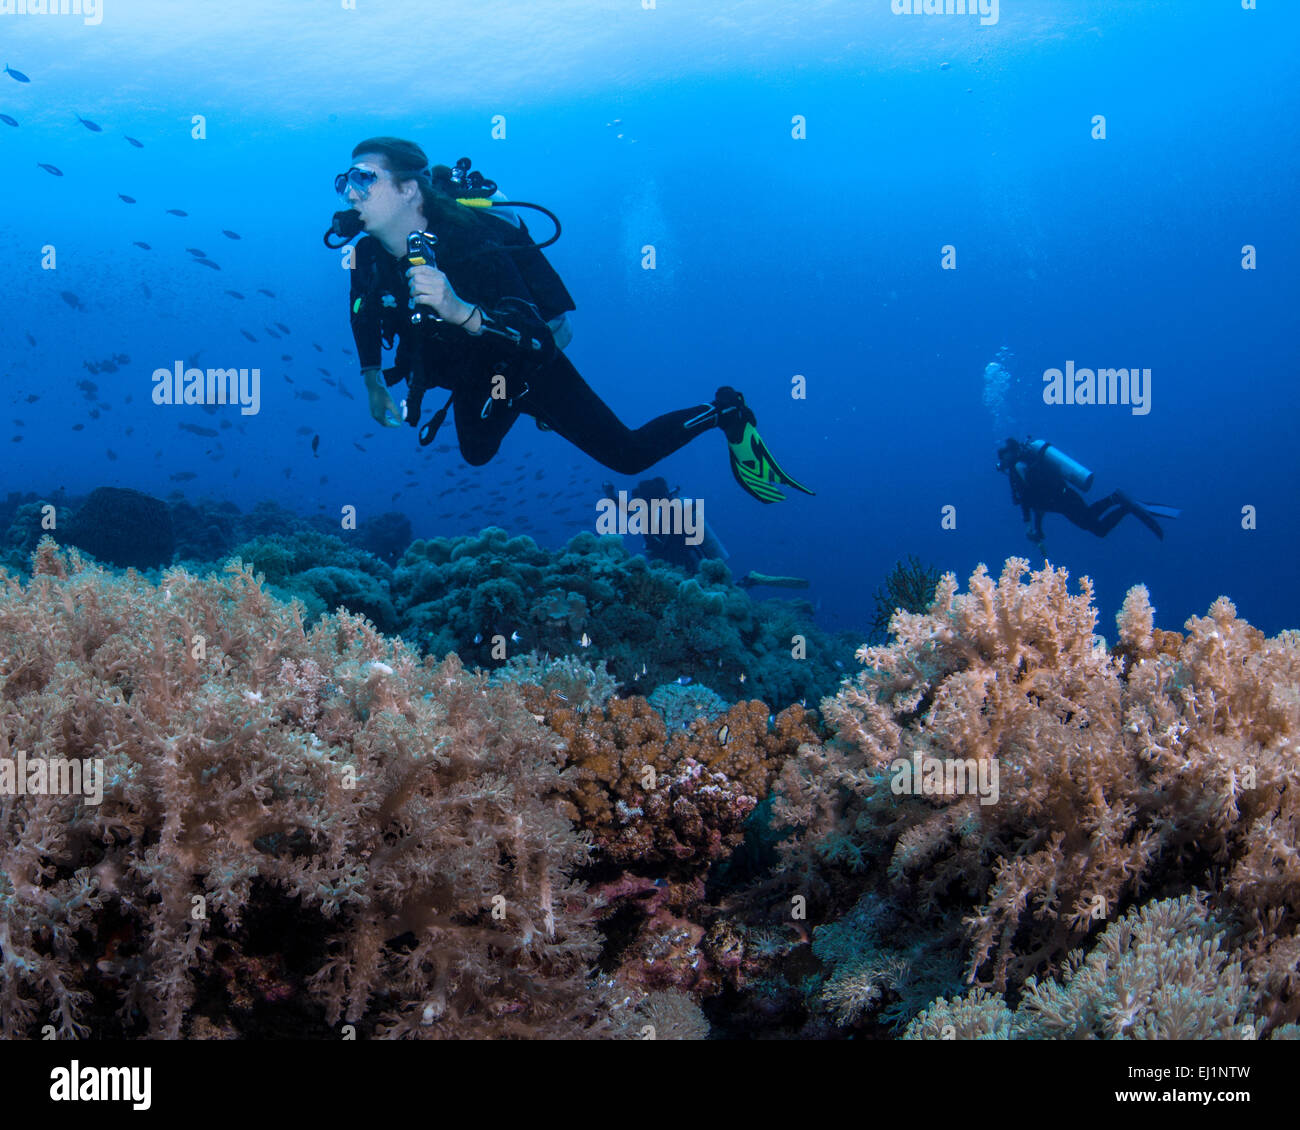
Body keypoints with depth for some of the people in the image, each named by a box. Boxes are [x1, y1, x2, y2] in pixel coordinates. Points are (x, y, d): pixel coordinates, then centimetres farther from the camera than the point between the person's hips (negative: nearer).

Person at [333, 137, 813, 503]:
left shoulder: (470, 247, -38)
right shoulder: (368, 258, -17)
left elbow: (537, 336, -49)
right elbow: (364, 309, 8)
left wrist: (462, 312, -65)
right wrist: (373, 380, 3)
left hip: (528, 370, -7)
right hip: (472, 380, 7)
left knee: (627, 455, 0)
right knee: (477, 454, 32)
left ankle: (723, 414, 21)